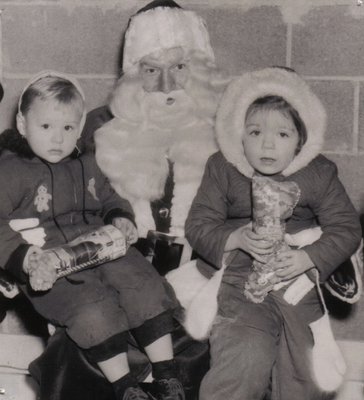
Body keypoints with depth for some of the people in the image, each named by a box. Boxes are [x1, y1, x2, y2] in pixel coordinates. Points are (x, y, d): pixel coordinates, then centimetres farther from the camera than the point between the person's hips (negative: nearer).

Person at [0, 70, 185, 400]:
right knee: (94, 307, -27)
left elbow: (109, 198, 30)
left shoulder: (85, 165, 17)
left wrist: (120, 219, 7)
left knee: (144, 283, -13)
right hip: (51, 265, -5)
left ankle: (166, 372, -3)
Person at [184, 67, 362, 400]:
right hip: (239, 279, -1)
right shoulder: (222, 169, -1)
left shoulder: (319, 174, -1)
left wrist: (307, 258, -19)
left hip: (300, 281, 2)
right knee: (245, 358, -19)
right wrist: (237, 238, -22)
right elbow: (198, 225, -4)